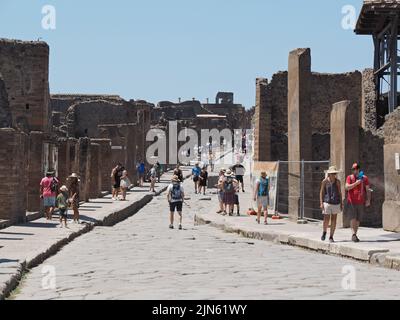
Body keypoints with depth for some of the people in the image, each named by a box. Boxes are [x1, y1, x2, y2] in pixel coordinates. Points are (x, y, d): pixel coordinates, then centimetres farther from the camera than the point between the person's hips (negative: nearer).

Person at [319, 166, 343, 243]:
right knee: (326, 219, -5)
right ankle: (324, 232, 24)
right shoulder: (325, 181, -1)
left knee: (334, 220, 1)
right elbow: (321, 192, 3)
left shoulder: (337, 181, 4)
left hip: (336, 203, 2)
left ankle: (331, 237, 10)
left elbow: (340, 193, 9)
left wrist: (341, 204, 6)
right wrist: (321, 203, -5)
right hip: (327, 202, -2)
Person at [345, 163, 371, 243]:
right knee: (353, 218, -13)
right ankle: (354, 234, -17)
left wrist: (368, 200, -3)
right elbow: (347, 187, -9)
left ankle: (354, 235, 17)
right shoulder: (349, 177, 3)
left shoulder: (364, 178, 6)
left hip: (361, 202, 2)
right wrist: (356, 183, -19)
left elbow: (368, 189, 7)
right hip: (351, 202, -2)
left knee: (358, 220, 7)